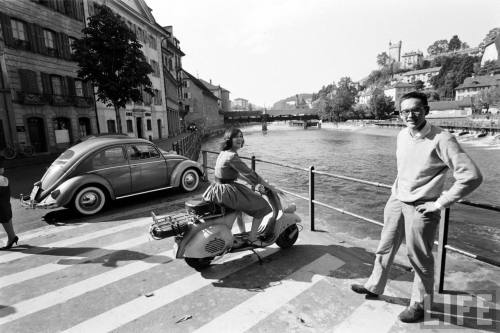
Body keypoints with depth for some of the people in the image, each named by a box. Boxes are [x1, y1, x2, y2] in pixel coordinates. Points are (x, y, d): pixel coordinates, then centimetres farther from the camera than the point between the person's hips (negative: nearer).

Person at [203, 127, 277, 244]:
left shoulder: (223, 153, 9)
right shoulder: (232, 156, -20)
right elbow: (250, 174, -20)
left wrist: (255, 183, 22)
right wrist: (270, 187, -12)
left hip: (217, 189, 10)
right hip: (226, 192, -10)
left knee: (241, 201, 37)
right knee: (262, 206, 2)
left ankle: (243, 233, 43)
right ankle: (252, 238, 9)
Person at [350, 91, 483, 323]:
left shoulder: (441, 140, -19)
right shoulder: (402, 135, 2)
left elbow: (471, 176, -22)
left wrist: (439, 204, -17)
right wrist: (398, 188, 14)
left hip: (420, 208, -6)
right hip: (396, 201, 6)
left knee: (420, 259, 10)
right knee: (385, 248, 18)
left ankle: (420, 304, 32)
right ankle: (374, 287, 37)